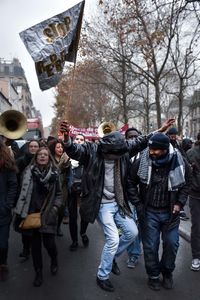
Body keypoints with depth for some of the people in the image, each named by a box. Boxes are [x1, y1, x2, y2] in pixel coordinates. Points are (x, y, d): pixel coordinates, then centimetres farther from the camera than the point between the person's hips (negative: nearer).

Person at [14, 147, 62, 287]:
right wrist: (21, 211, -6)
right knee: (35, 243, 8)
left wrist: (55, 207, -7)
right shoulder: (29, 171, -4)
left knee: (49, 242, -2)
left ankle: (54, 261, 32)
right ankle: (38, 272, 27)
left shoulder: (54, 173, -1)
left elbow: (58, 194, 6)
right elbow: (23, 192, -2)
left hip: (48, 214, -1)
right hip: (32, 213, 1)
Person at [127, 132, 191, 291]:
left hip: (170, 212, 1)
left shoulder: (180, 162, -12)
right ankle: (153, 275, 33)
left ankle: (167, 272, 38)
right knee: (150, 246, 9)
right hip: (149, 212, -1)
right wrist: (138, 204, -5)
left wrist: (179, 203, -5)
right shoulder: (141, 162, -16)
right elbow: (131, 183, -1)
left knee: (172, 244, 11)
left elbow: (186, 184, 5)